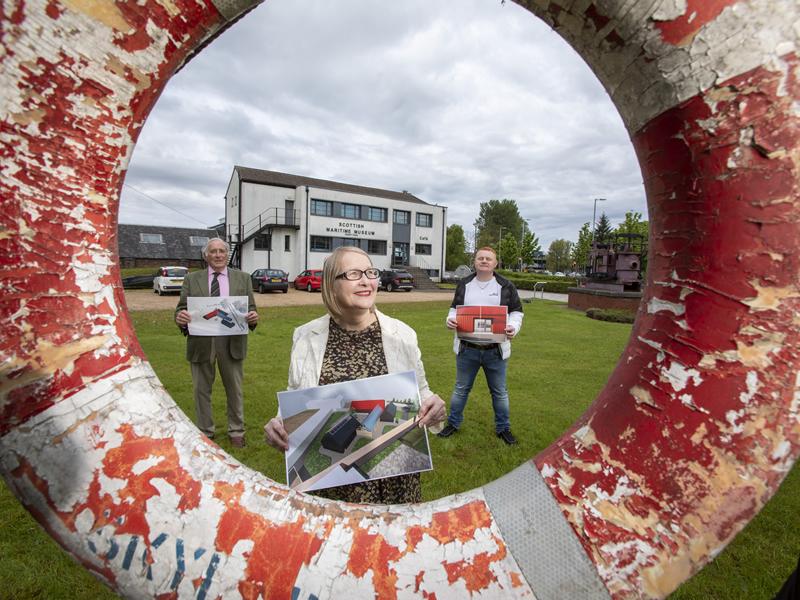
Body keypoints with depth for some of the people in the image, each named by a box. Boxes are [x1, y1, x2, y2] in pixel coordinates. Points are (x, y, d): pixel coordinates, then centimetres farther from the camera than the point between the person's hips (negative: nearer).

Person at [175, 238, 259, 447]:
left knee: (234, 389, 12)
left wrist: (253, 318, -21)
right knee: (201, 390, 13)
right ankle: (205, 433, 32)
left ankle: (236, 431, 30)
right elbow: (181, 308, 0)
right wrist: (180, 317, -24)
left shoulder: (242, 278, 5)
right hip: (201, 342, 1)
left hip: (232, 342, 0)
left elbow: (251, 309, 2)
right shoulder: (192, 279, 5)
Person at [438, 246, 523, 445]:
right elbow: (455, 308, 11)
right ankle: (453, 423, 32)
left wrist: (513, 327, -15)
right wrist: (450, 319, -11)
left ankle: (503, 428, 33)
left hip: (495, 350, -1)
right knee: (461, 388, 15)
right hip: (467, 348, 1)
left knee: (499, 392, 14)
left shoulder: (506, 286, -1)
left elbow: (516, 312, 5)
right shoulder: (464, 284, 3)